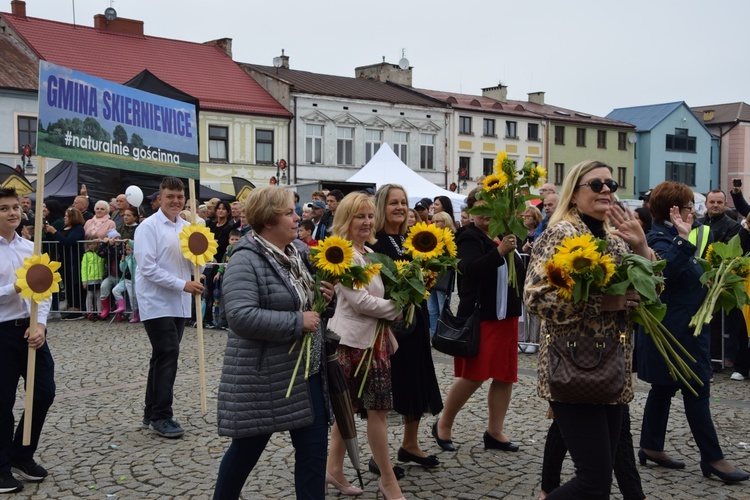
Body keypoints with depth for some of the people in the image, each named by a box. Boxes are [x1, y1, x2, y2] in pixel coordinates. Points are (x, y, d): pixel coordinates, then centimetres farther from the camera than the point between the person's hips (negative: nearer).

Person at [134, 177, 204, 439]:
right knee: (168, 355, -11)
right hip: (157, 302, -7)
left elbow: (193, 264, 16)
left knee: (164, 357, 12)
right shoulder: (149, 227, -10)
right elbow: (148, 268, -17)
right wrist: (183, 284, -20)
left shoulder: (186, 227, 9)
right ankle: (161, 417, -3)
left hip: (179, 304, 7)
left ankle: (152, 414, 22)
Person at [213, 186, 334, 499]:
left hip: (307, 371, 7)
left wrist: (322, 297, -1)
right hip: (263, 377, -7)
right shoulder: (246, 260, -17)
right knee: (247, 449, 11)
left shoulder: (293, 253, 9)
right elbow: (241, 316, -28)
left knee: (314, 450, 8)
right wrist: (297, 322, -23)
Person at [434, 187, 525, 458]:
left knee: (505, 376, 8)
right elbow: (470, 269, -30)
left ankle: (495, 431, 18)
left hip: (506, 315, 7)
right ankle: (443, 425, 15)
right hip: (480, 316, -7)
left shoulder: (504, 235, 11)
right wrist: (499, 252, -42)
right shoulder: (470, 238, -10)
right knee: (473, 376, -4)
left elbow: (519, 274, 25)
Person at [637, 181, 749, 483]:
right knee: (697, 392, -6)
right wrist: (683, 239, -42)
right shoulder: (661, 239, -16)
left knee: (664, 388, 13)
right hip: (676, 330, -10)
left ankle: (651, 447, 20)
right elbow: (668, 270, -37)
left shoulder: (671, 237, 16)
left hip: (682, 328, 10)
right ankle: (712, 458, 0)